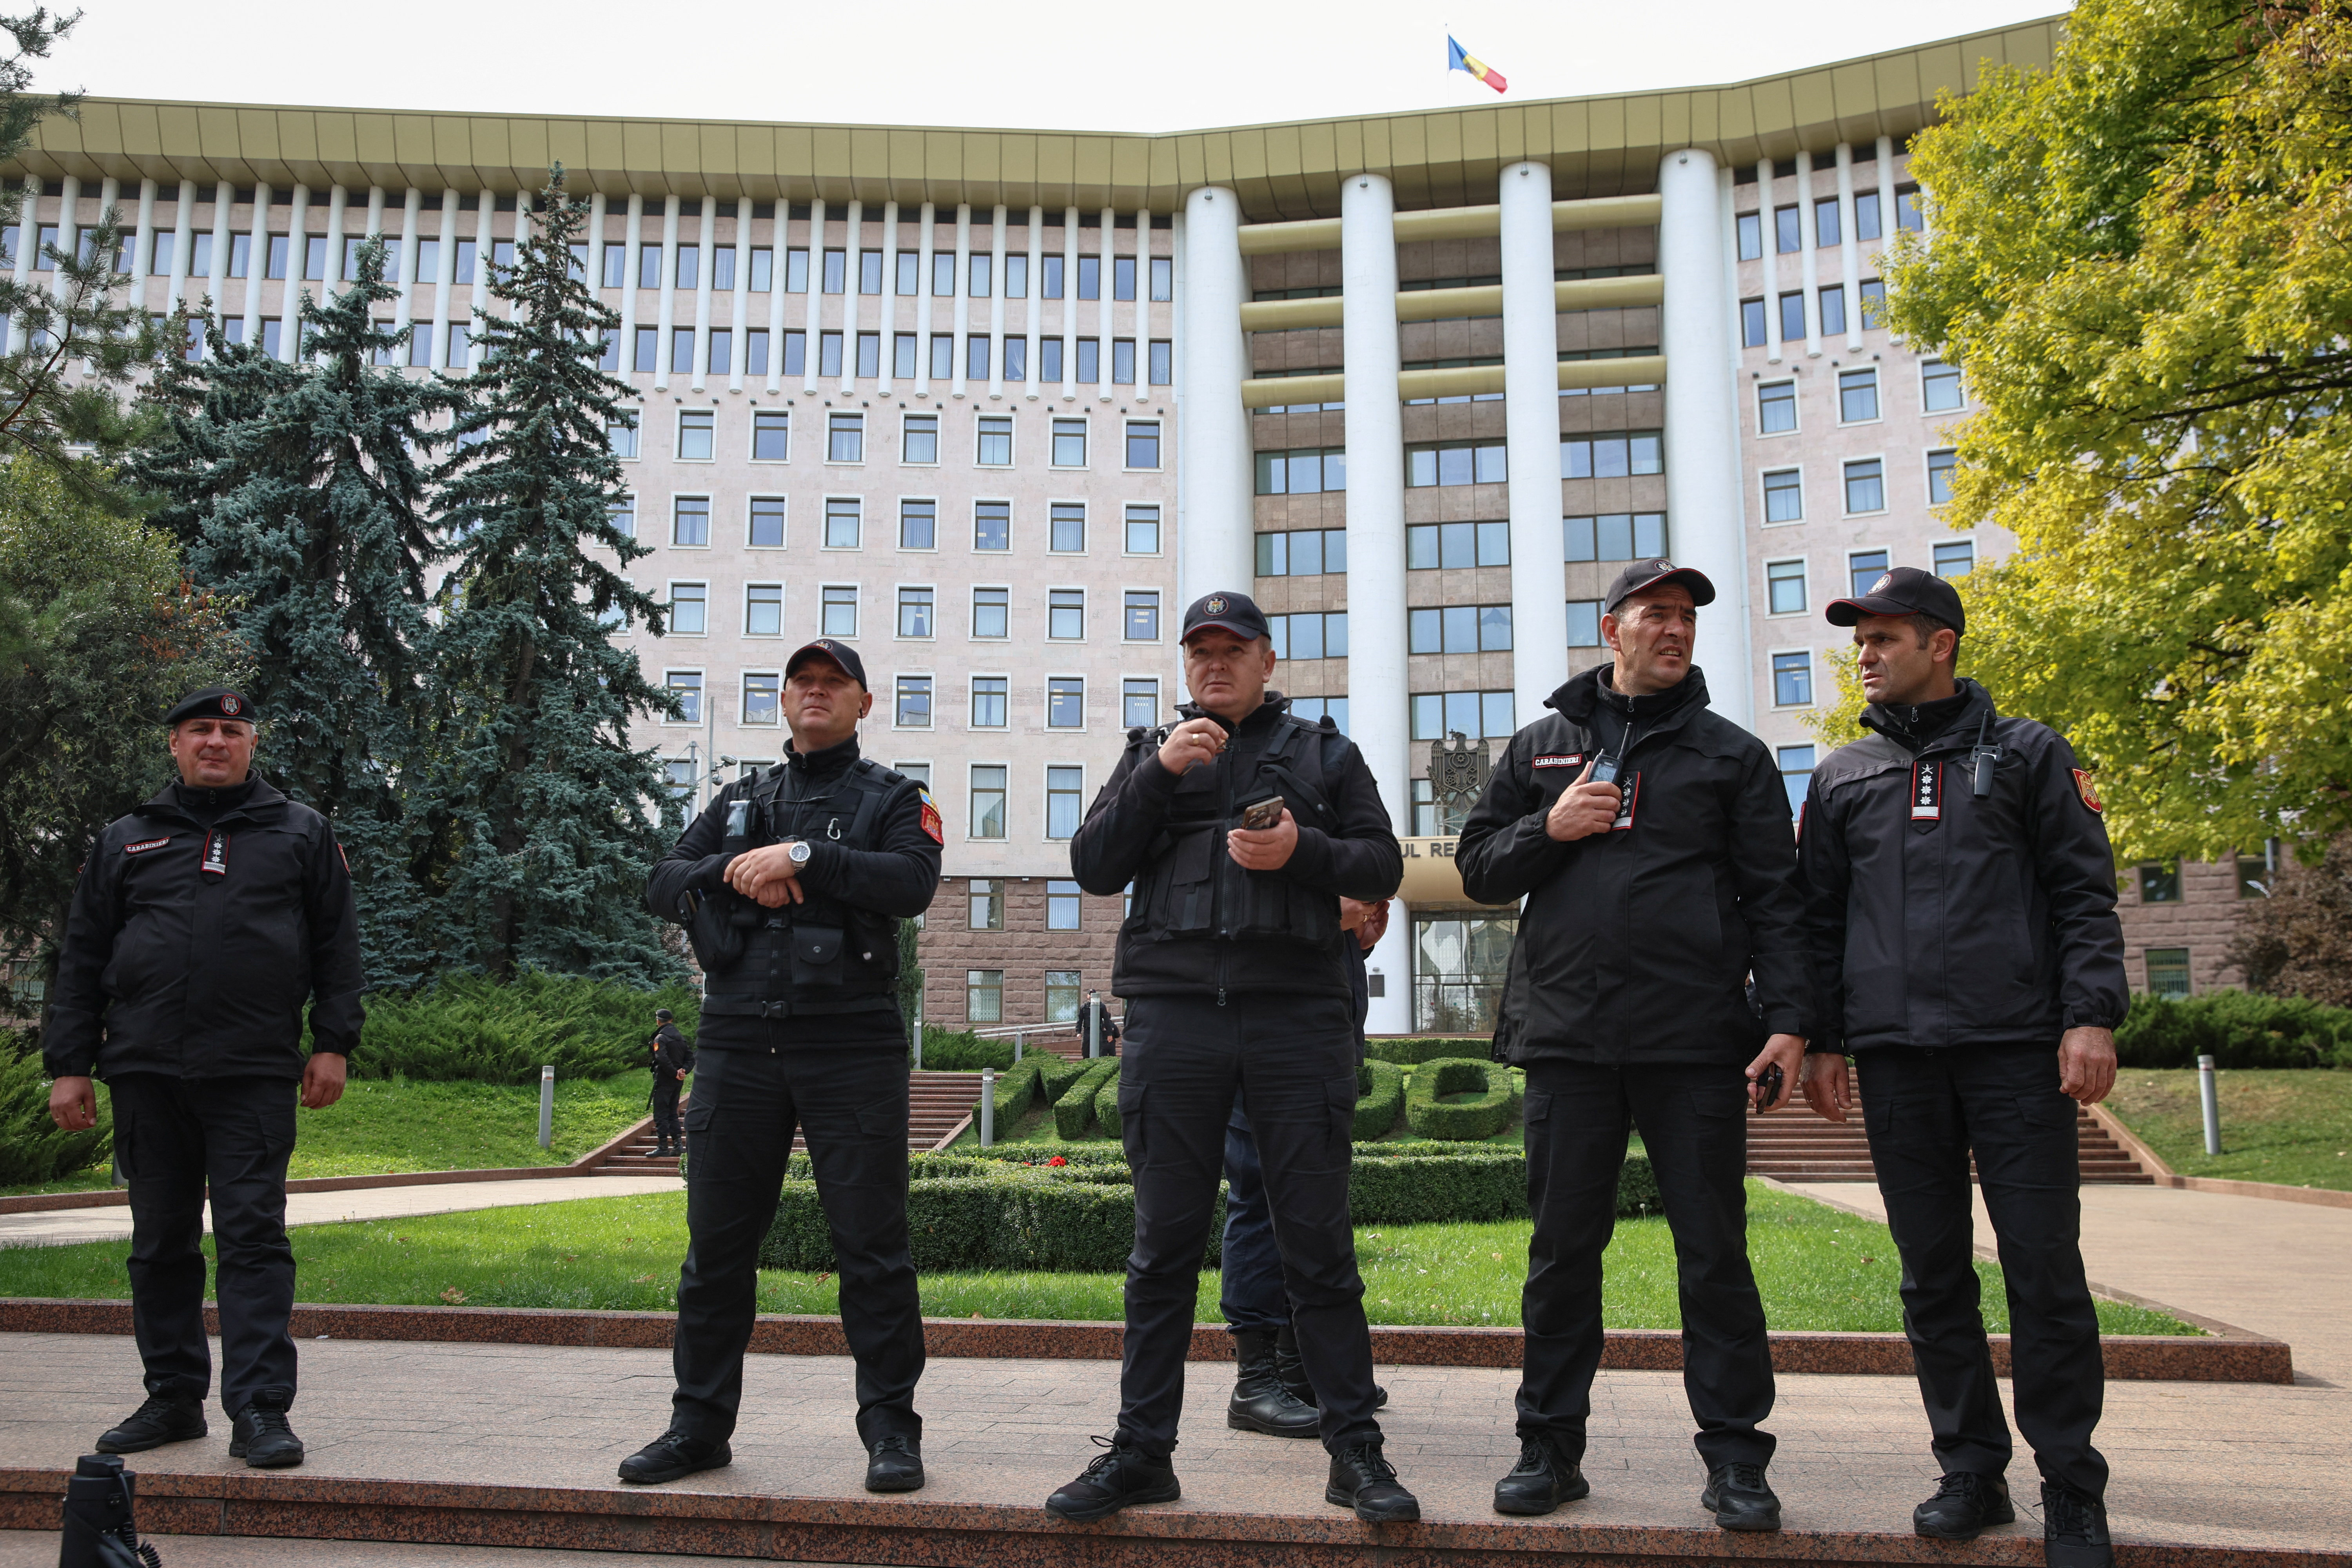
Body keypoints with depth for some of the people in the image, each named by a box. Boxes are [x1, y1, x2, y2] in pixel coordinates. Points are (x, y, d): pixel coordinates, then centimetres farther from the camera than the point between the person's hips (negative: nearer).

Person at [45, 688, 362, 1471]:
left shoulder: (301, 834, 10)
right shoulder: (126, 840, 15)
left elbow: (338, 944, 7)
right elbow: (82, 959, 15)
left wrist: (333, 1045, -1)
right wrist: (69, 1065, 8)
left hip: (255, 1077, -3)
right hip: (146, 1074, 3)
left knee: (253, 1236, -6)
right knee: (160, 1243, 10)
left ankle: (260, 1409, -5)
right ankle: (173, 1398, 21)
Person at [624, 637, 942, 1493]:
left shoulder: (892, 798, 8)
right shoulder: (739, 799, 20)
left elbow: (913, 882, -11)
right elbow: (663, 884, 10)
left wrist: (801, 857, -15)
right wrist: (734, 871, -9)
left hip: (851, 1045, -3)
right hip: (737, 1044, 4)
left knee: (871, 1244, -2)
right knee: (717, 1242, 8)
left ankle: (891, 1428, 8)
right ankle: (700, 1423, 20)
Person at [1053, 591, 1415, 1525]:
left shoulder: (1323, 751, 17)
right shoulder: (1151, 754, 19)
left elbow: (1383, 865, 10)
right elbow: (1092, 868, 8)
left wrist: (1304, 851, -9)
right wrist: (1159, 775, -4)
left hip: (1299, 1015, -1)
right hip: (1173, 1016, 1)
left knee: (1319, 1245, 1)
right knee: (1164, 1247, 5)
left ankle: (1355, 1450, 10)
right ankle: (1142, 1450, 14)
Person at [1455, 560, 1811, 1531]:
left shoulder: (1730, 753, 10)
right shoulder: (1542, 745, 14)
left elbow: (1774, 897, 5)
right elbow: (1478, 867, 14)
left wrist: (1789, 1020, -6)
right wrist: (1548, 830, -5)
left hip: (1697, 1044, -1)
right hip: (1567, 1038, 1)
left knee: (1714, 1250, 3)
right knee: (1563, 1248, 7)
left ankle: (1734, 1457, 15)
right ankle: (1551, 1446, 18)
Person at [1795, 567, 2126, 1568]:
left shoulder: (2028, 754, 8)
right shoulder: (1842, 777, 15)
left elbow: (2085, 894, 3)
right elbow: (1819, 919, 14)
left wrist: (2091, 1016, -8)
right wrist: (1820, 1041, 7)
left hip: (2018, 1048, -2)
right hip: (1896, 1054, 3)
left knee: (2044, 1268, -2)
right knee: (1933, 1274, 6)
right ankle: (1972, 1470, 17)